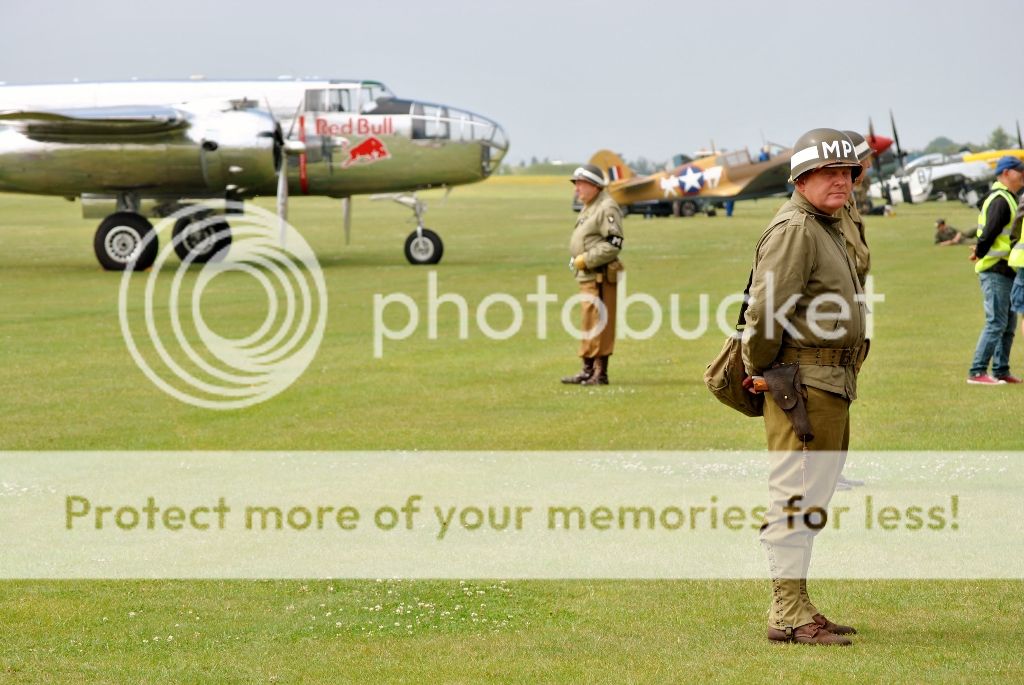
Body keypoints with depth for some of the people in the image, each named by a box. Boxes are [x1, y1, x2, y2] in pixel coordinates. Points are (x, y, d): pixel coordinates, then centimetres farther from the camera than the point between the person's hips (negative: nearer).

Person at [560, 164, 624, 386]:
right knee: (589, 325, 14)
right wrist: (576, 261, 12)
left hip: (600, 277, -10)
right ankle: (588, 370, 21)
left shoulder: (607, 208, -12)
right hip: (587, 276, 10)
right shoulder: (588, 208, 19)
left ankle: (600, 373, -6)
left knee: (599, 324, -8)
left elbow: (613, 245, -20)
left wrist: (585, 259, -18)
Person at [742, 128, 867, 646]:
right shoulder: (795, 229, -13)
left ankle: (792, 605, 21)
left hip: (831, 387, 11)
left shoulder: (829, 228, 20)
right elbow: (765, 309, -19)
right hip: (804, 381, -10)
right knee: (796, 496, -8)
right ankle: (789, 613, -7)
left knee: (810, 497, 14)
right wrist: (762, 369, -9)